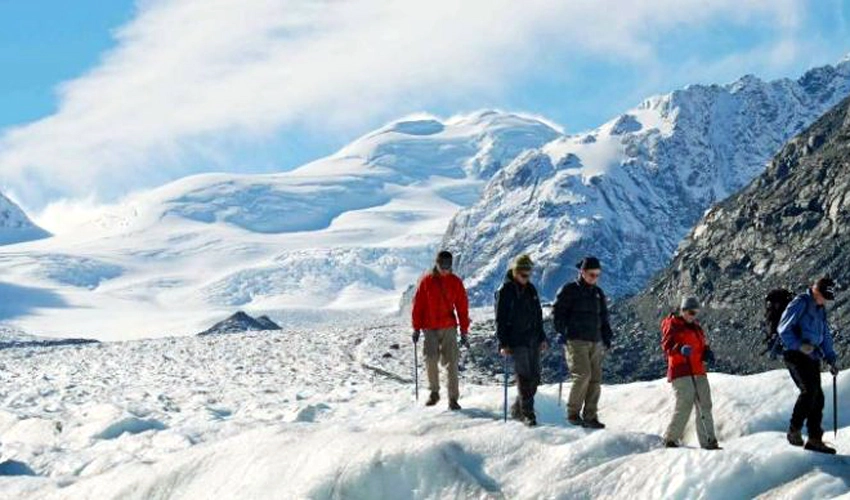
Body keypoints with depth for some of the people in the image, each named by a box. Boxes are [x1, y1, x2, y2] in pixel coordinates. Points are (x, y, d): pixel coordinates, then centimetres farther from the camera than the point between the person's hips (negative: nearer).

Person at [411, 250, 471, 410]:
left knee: (451, 363, -3)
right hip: (430, 328, -1)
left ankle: (453, 399, 1)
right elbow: (418, 305, 4)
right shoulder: (426, 281, 2)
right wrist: (416, 328, 1)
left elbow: (462, 307, 6)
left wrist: (464, 331, 2)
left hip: (449, 328, 1)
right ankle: (434, 391, 10)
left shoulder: (455, 282, 5)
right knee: (431, 359, -12)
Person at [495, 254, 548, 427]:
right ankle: (527, 413, -6)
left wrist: (542, 338, 17)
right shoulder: (505, 291, -7)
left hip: (533, 341, 7)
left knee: (534, 378, 6)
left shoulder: (531, 290, 12)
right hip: (516, 341, -7)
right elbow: (500, 319, -9)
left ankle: (517, 409, 20)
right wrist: (503, 344, -14)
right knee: (524, 378, -10)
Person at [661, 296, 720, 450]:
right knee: (685, 403, -16)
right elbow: (666, 345, -12)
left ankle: (709, 442, 10)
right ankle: (671, 439, -7)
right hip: (681, 371, -8)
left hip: (698, 372, 8)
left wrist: (707, 353, 6)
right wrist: (680, 349, -32)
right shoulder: (673, 325, -1)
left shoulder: (697, 328, 21)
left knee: (704, 405, 5)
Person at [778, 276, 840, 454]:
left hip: (812, 358, 8)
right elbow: (784, 329, -12)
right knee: (809, 390, -21)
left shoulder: (821, 309, 19)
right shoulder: (800, 303, -7)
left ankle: (815, 439, 5)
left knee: (817, 397, 2)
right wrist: (799, 345, -26)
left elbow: (825, 335, 27)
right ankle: (794, 430, -12)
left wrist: (831, 359, 19)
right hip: (796, 356, -8)